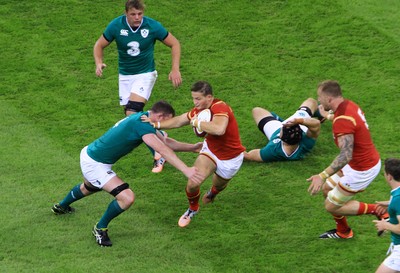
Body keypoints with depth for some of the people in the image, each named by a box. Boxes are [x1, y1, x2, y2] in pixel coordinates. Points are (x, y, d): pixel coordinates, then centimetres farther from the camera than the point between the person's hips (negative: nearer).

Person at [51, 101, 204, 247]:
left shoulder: (143, 118, 2)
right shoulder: (142, 124, -28)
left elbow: (166, 142, 8)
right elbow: (163, 150, -38)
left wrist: (193, 147, 3)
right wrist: (186, 170, -43)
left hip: (88, 154, 10)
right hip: (95, 164, -10)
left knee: (89, 187, 40)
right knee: (127, 198, -19)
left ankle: (61, 207, 66)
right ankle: (100, 228, 4)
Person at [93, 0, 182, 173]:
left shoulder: (153, 26, -17)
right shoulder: (116, 26, -13)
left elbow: (174, 44, -4)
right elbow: (99, 45, -1)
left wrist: (175, 69, -12)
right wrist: (99, 63, -21)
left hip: (145, 74, -4)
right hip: (125, 75, 4)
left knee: (133, 112, -22)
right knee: (129, 114, 3)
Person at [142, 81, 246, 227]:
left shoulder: (219, 108, -34)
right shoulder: (198, 110, -11)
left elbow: (219, 129, -54)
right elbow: (178, 121, 3)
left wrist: (197, 122, -41)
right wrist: (156, 124, -5)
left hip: (230, 158, -4)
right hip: (210, 150, 4)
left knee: (218, 186, 21)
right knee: (193, 183, -15)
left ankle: (212, 193, 61)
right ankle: (192, 209, 16)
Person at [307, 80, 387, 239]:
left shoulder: (342, 121, -31)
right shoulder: (348, 105, -1)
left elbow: (346, 155, -40)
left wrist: (322, 176, -45)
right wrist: (328, 116, 44)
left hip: (363, 170, -9)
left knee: (331, 206, 2)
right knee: (327, 189, 21)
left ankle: (377, 211, 4)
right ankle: (342, 232, 36)